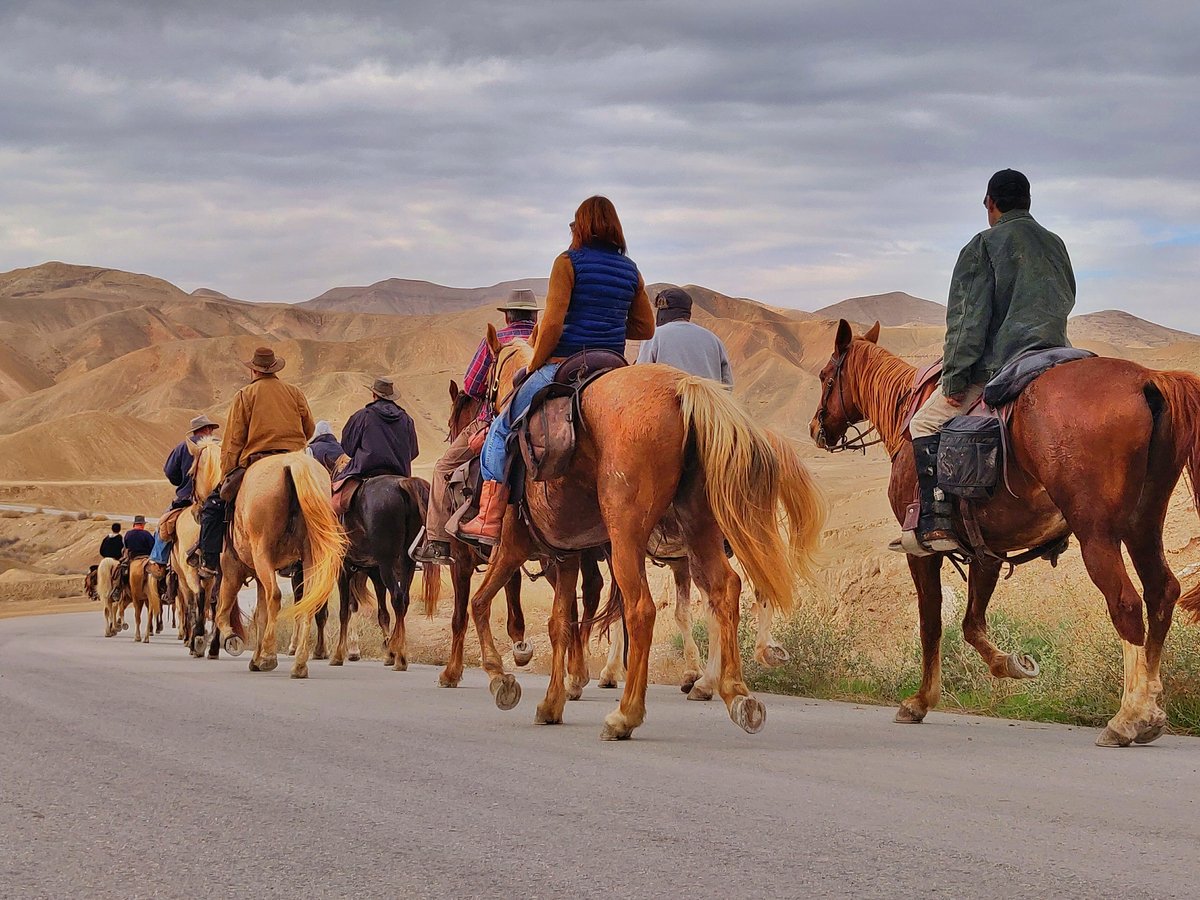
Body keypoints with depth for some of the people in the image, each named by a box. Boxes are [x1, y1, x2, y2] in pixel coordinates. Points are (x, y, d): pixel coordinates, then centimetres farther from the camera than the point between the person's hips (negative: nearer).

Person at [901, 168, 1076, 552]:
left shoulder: (984, 246, -4)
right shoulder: (1056, 245, 16)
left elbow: (969, 316, -9)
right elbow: (1066, 302, 24)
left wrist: (955, 377, -8)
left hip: (999, 363, -7)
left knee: (925, 425, 1)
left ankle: (936, 525, -12)